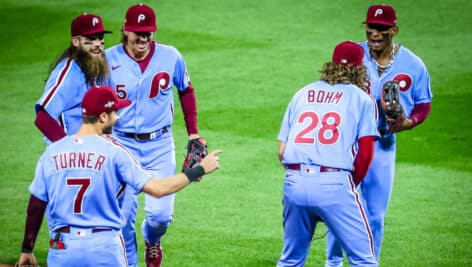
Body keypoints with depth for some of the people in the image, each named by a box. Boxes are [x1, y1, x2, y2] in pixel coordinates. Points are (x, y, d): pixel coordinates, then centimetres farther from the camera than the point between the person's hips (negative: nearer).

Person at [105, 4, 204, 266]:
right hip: (122, 144, 0)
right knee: (123, 216, -1)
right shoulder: (109, 60, -8)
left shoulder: (171, 57, -5)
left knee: (161, 214, -6)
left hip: (160, 145, 1)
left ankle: (152, 240, 29)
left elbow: (186, 91, 12)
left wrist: (193, 133, 10)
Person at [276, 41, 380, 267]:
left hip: (294, 182, 4)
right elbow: (365, 153, -1)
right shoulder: (362, 99, 9)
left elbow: (282, 151, 14)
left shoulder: (302, 94, 20)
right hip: (334, 183, -4)